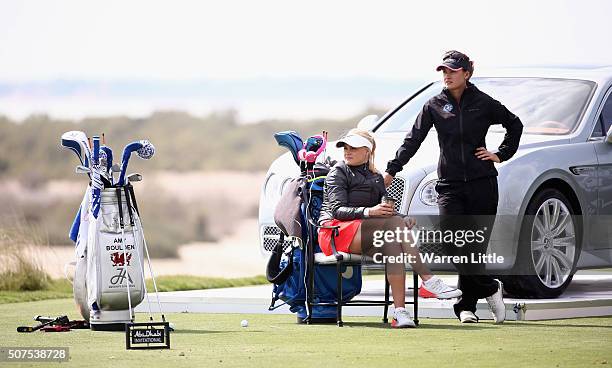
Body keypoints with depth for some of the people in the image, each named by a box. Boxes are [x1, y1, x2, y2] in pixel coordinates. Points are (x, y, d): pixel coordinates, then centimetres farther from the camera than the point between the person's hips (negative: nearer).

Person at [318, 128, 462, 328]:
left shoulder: (376, 177, 25)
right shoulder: (338, 172, 7)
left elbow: (384, 212, 18)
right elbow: (337, 210, -8)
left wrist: (402, 222, -5)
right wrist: (368, 212, -26)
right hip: (335, 232, -5)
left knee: (393, 243, -31)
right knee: (394, 222, -28)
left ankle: (399, 311, -44)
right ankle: (428, 280, -37)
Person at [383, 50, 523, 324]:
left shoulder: (483, 103, 5)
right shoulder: (435, 106, 6)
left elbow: (514, 124, 19)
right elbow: (413, 140, 4)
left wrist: (501, 155, 9)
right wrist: (391, 170, -4)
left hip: (482, 182, -1)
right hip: (450, 185, 1)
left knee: (475, 247, -2)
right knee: (455, 243, -14)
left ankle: (465, 306, 7)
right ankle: (490, 289, 2)